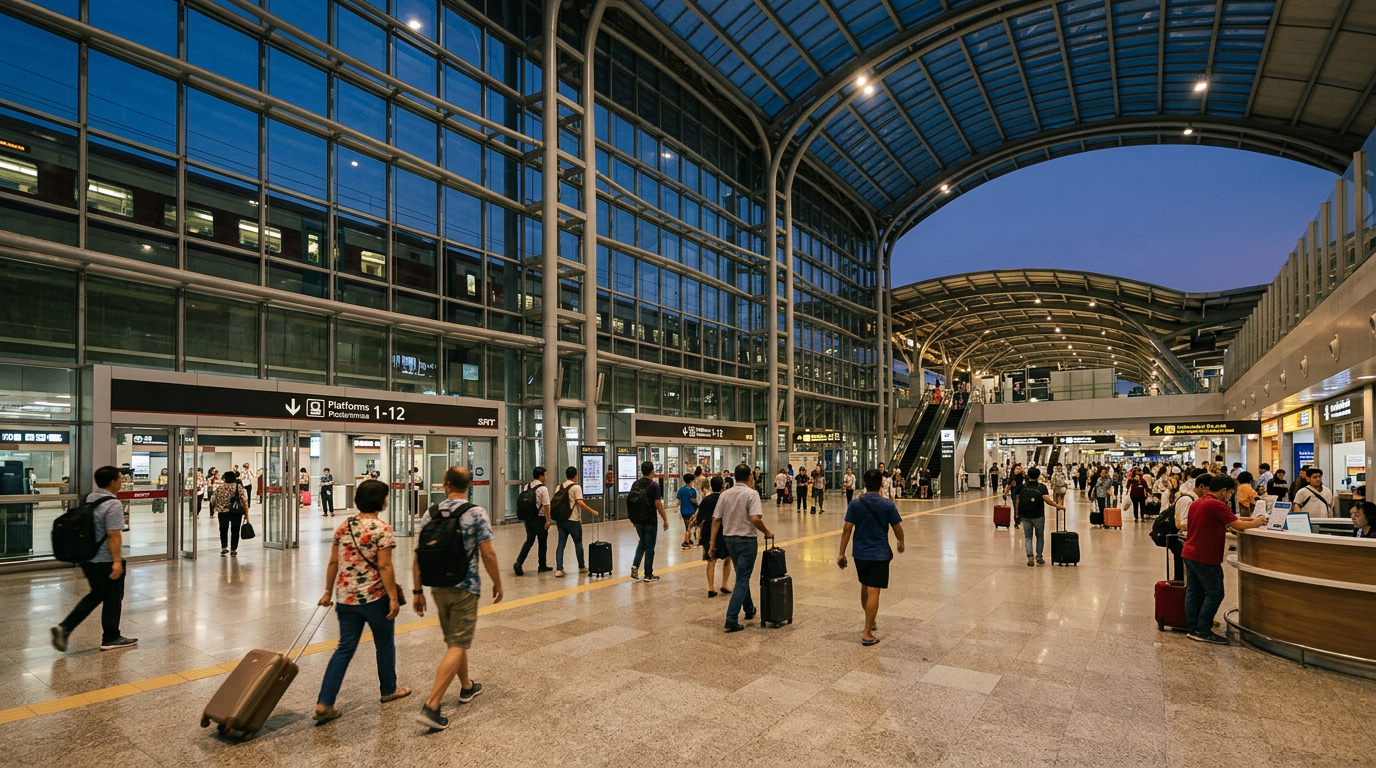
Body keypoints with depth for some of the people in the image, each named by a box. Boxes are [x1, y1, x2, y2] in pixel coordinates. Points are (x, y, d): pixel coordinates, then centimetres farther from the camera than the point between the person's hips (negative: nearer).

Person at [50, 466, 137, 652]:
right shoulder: (113, 504, -21)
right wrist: (117, 561, -23)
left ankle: (64, 628, 12)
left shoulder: (90, 499, 7)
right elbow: (113, 535, -24)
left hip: (88, 558, 9)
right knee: (112, 599, 6)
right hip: (106, 561, -9)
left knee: (96, 595, 22)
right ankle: (111, 639, 17)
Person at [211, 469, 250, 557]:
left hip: (222, 512, 2)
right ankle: (233, 550, 11)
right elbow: (244, 500, -12)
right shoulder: (239, 487, -7)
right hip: (236, 513, -2)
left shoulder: (219, 487, 0)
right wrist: (246, 512, -6)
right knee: (235, 531, 9)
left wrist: (212, 511, 17)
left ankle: (223, 549, 21)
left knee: (223, 530, 19)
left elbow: (212, 500, 2)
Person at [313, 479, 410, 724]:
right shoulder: (382, 529, -16)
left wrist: (328, 592, 17)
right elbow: (384, 567, -18)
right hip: (375, 597, -5)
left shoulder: (343, 526, 4)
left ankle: (324, 704, 5)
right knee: (385, 644, 15)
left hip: (345, 597, 6)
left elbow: (333, 563, 7)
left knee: (345, 648, 12)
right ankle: (388, 690, 31)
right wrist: (394, 598, -13)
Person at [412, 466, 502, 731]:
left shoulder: (430, 514, 0)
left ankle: (467, 686, 39)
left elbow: (418, 557, 1)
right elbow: (488, 554, -14)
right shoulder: (476, 514, -13)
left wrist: (418, 591, 8)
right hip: (465, 587, -5)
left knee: (454, 640, 22)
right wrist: (497, 583, -1)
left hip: (438, 588, 5)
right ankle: (431, 707, -8)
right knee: (457, 646, 0)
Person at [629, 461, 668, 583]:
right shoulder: (653, 485, -14)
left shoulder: (635, 484, 4)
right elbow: (658, 505, -15)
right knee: (649, 546, 4)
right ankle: (648, 575, 10)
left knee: (642, 542, 22)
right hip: (650, 521, -5)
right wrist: (665, 520, -6)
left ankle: (635, 566, 5)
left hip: (638, 520, 6)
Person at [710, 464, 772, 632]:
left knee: (742, 575, 22)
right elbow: (755, 519, -25)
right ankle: (731, 619, -8)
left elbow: (715, 520, -1)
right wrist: (767, 532, -8)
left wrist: (713, 544, 3)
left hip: (729, 539, 6)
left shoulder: (725, 494, 2)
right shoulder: (751, 494, -12)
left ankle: (749, 610, 36)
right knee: (742, 579, -1)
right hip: (746, 540, -5)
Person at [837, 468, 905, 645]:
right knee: (873, 592, -1)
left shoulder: (855, 504, -6)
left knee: (865, 588, 21)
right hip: (879, 554, -3)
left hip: (860, 553, 3)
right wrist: (901, 543, 19)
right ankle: (867, 634, 0)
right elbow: (898, 529, -2)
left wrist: (841, 553, -1)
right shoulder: (888, 505, -9)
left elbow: (847, 530, -7)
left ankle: (870, 623, 37)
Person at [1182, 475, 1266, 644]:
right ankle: (1203, 631, 2)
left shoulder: (1196, 503, 13)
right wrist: (1256, 522, 4)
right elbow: (1238, 525, -15)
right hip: (1206, 557, -9)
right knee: (1215, 594, 1)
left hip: (1189, 554, 9)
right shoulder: (1216, 505, -15)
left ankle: (1194, 629, 17)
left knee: (1193, 592, 12)